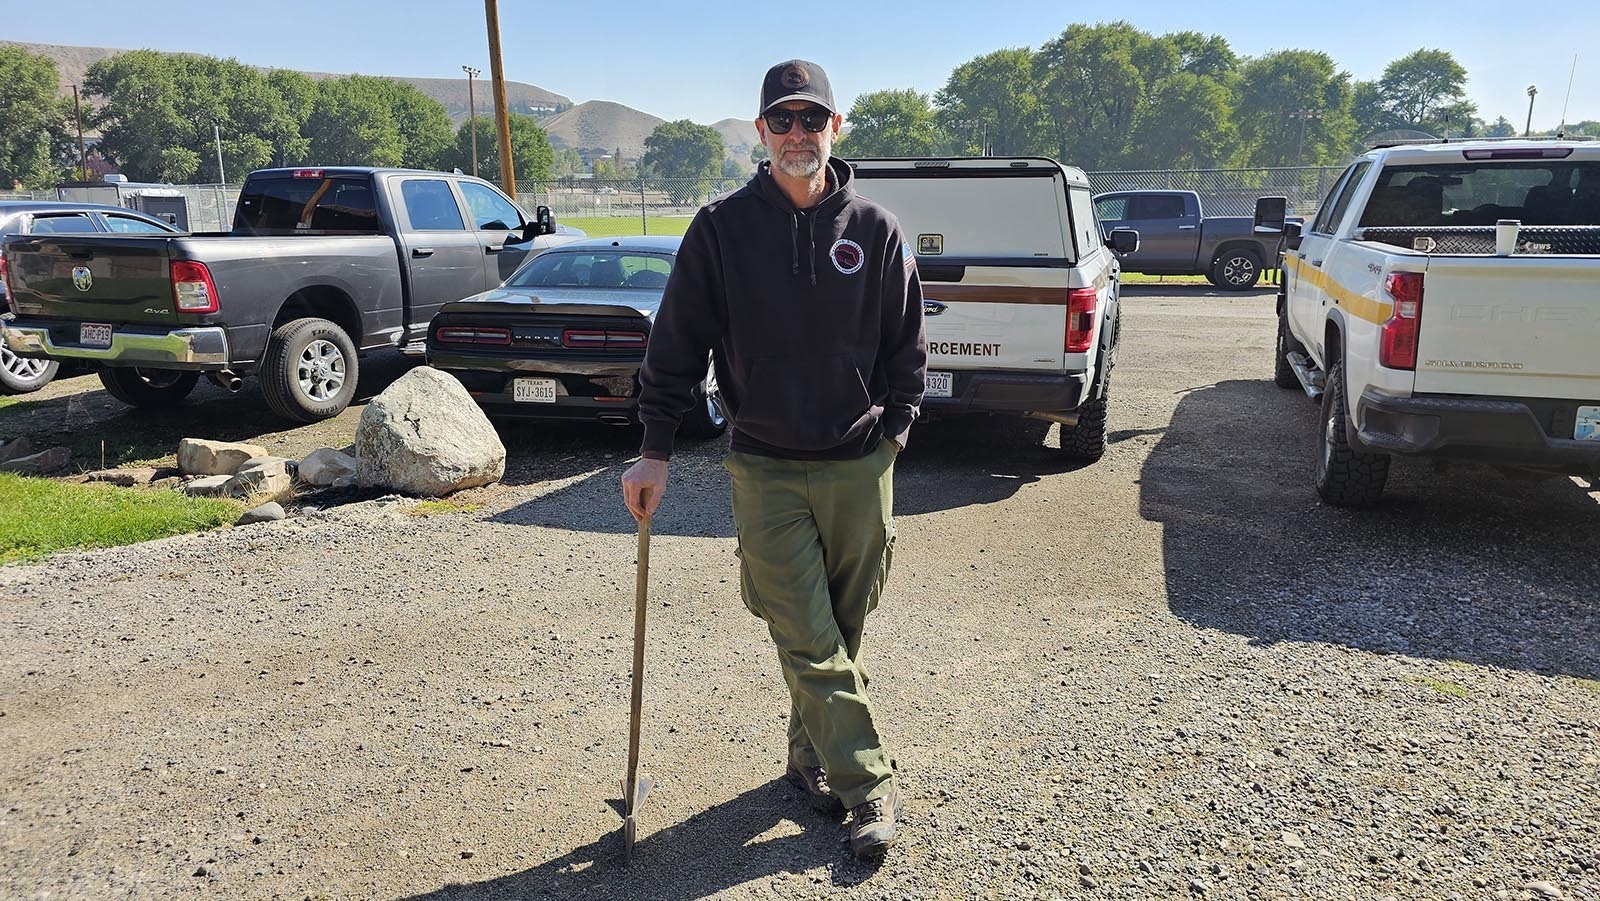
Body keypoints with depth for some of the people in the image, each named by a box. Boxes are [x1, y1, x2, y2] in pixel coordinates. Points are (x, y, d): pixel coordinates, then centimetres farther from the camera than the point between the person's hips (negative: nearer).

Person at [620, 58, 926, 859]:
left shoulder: (875, 230, 1)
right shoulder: (720, 229, -2)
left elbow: (907, 346, 10)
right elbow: (677, 344, 1)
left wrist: (893, 430, 5)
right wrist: (656, 450, -1)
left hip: (859, 466, 2)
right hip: (766, 470, -1)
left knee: (842, 631, 12)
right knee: (808, 641, -2)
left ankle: (812, 755, 33)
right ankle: (869, 788, 10)